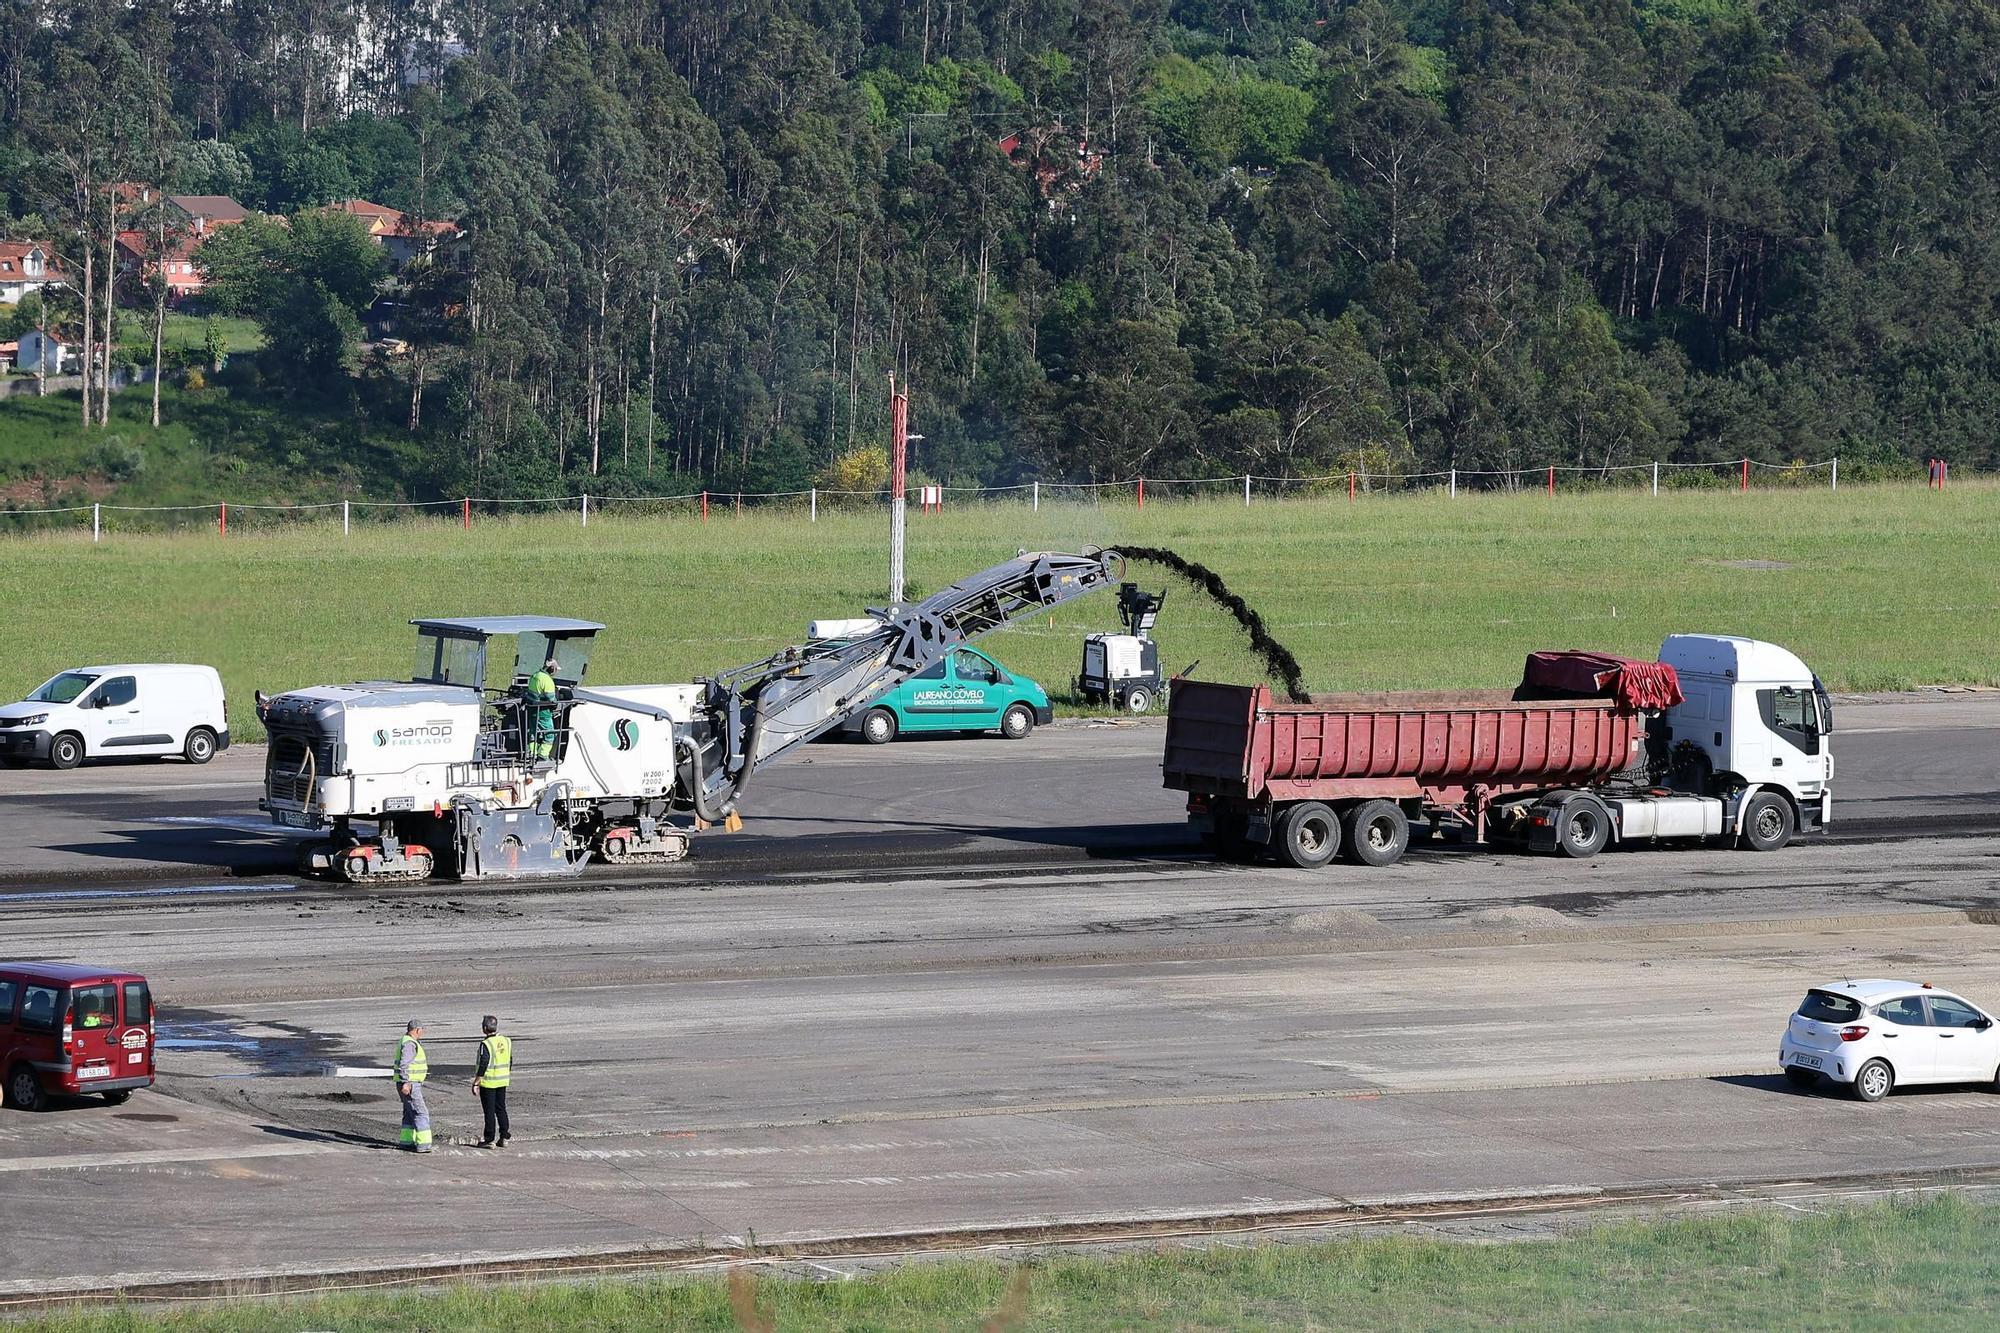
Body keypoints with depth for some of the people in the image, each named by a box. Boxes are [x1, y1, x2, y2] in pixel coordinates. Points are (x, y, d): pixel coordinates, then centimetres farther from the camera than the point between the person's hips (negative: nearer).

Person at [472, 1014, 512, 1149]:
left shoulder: (486, 1044, -18)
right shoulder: (506, 1041, 4)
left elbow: (483, 1065, -20)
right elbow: (510, 1062, 11)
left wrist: (476, 1082, -13)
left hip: (488, 1082, -7)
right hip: (503, 1081, 7)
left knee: (489, 1111, 0)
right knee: (501, 1109, 14)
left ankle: (490, 1140, 3)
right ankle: (504, 1137, 15)